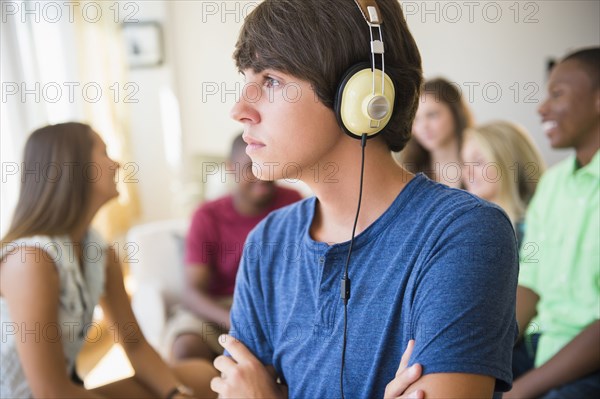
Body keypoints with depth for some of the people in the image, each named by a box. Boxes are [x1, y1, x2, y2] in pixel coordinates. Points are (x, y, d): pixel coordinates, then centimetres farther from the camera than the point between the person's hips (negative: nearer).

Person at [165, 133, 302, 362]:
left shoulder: (291, 203, -1)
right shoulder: (208, 217, -4)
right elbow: (193, 291, -12)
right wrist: (234, 320, -32)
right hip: (217, 306, -1)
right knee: (187, 346, -31)